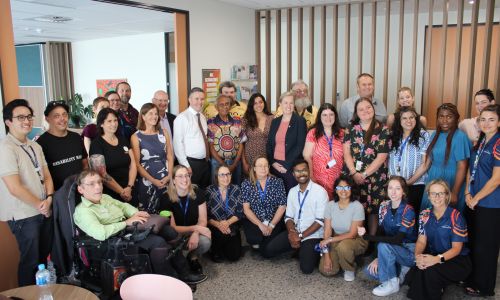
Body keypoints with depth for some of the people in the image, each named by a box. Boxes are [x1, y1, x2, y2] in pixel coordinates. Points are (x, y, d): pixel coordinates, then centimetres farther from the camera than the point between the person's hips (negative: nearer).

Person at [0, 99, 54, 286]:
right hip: (24, 216, -7)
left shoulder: (35, 146, 10)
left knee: (44, 256, 18)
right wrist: (39, 205, -10)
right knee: (30, 260, 5)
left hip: (44, 211, 7)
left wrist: (49, 199, -8)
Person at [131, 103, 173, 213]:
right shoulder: (136, 137, -2)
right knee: (148, 213, 1)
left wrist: (169, 176, -6)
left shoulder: (163, 133, 8)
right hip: (146, 181, -3)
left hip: (165, 180, 3)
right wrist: (153, 180, -11)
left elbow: (170, 156, 8)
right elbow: (136, 163, -4)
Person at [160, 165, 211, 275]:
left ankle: (193, 258, 3)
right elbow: (172, 227, -14)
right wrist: (195, 228, -25)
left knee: (206, 242, -31)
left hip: (194, 231, 1)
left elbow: (202, 220, -8)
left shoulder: (198, 193, -11)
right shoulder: (166, 198, -17)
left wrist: (196, 233, -30)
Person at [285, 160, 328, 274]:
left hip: (313, 235, -5)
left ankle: (314, 252, 10)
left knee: (306, 268, -23)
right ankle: (299, 250, 10)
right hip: (295, 233, 6)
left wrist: (300, 236, -18)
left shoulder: (320, 191, -13)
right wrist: (292, 233, -15)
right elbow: (288, 217, 6)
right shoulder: (292, 192, 7)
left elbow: (320, 221, -15)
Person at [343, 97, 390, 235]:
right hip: (352, 177, 2)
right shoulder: (351, 129, 8)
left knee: (372, 210, 3)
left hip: (374, 178, -2)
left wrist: (364, 175, -11)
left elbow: (381, 157, -6)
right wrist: (355, 173, -11)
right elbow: (346, 152, 1)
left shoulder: (382, 130, 0)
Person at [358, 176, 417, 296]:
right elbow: (380, 233, -2)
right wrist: (378, 258, -13)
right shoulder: (384, 206, -3)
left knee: (383, 246, -32)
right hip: (393, 250, 6)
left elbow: (397, 239, -29)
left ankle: (391, 283, -14)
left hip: (410, 251, -6)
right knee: (371, 270, -12)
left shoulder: (408, 211, -22)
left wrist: (366, 236, -33)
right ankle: (401, 271, 8)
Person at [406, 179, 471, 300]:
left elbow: (456, 248, -14)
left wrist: (438, 259, -32)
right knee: (412, 276, -23)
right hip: (433, 257, 4)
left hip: (457, 260, -4)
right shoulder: (425, 215, 2)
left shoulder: (455, 216, -13)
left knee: (431, 271, -34)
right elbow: (421, 241, 0)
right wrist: (418, 256, -23)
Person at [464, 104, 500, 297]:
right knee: (474, 243, 17)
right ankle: (473, 278, 33)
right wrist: (468, 193, 1)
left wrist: (476, 198, -11)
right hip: (475, 202, 7)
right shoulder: (480, 142, 9)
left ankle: (484, 287, 21)